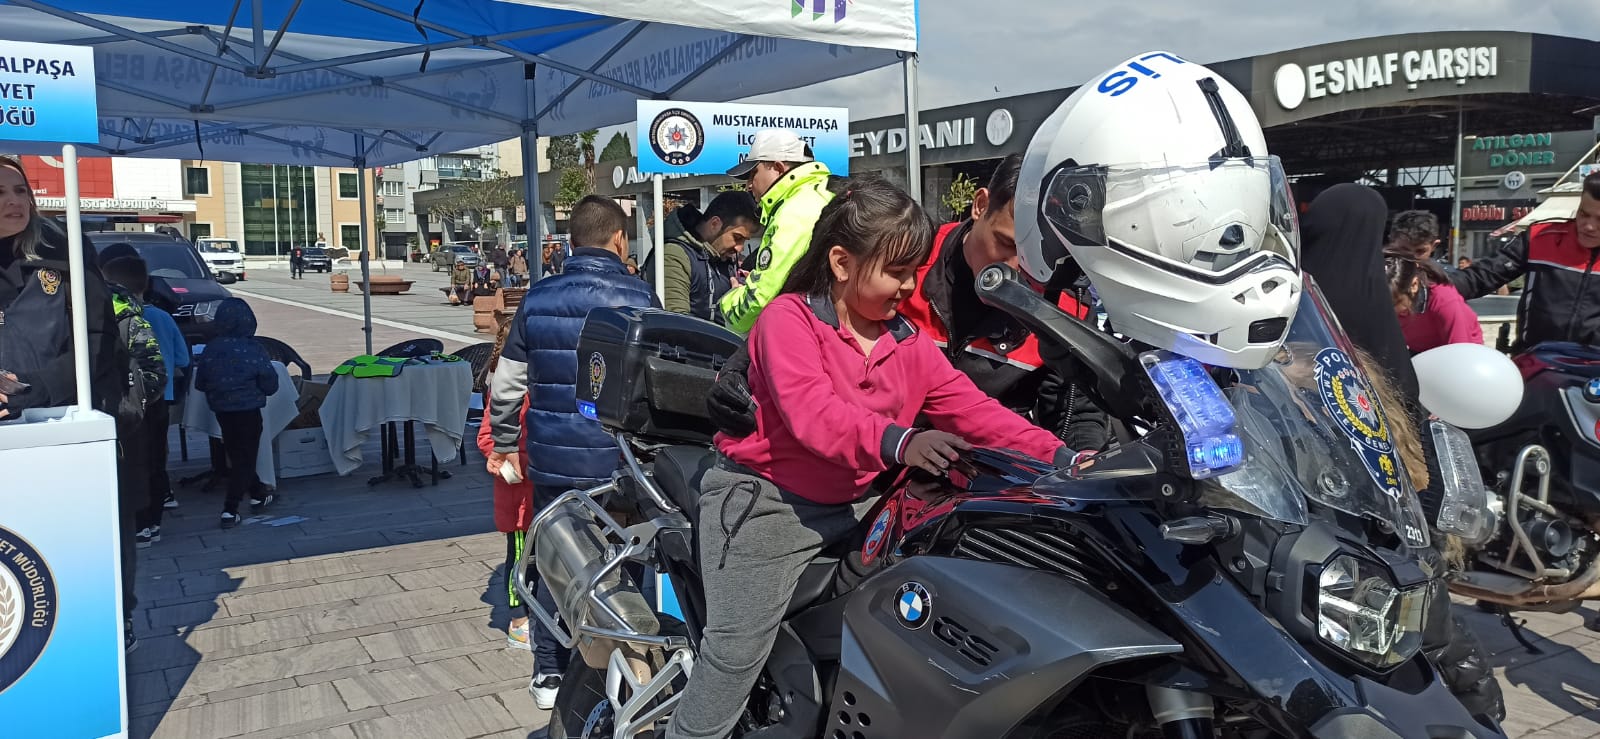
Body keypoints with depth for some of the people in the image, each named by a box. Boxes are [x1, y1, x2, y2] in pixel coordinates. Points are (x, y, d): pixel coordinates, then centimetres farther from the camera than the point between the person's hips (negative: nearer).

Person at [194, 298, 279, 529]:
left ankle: (256, 497, 35)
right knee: (245, 458, 5)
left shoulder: (211, 349, -5)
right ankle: (229, 510, -2)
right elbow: (270, 384, -11)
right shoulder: (253, 349, -15)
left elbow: (200, 383, 3)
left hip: (221, 410, 4)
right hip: (248, 410, -4)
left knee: (237, 455, 20)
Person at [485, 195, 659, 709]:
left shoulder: (537, 298, 2)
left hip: (550, 457, 3)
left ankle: (548, 673, 23)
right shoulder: (637, 297, -9)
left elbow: (507, 383, 5)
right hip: (617, 459, -3)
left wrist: (503, 445, 17)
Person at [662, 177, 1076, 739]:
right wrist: (898, 441, -45)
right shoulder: (788, 318, -12)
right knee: (738, 651, -10)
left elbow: (972, 410, 2)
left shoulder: (910, 344, 9)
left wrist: (1055, 455, -11)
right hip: (766, 500, -6)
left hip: (854, 502, 6)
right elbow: (811, 410, -28)